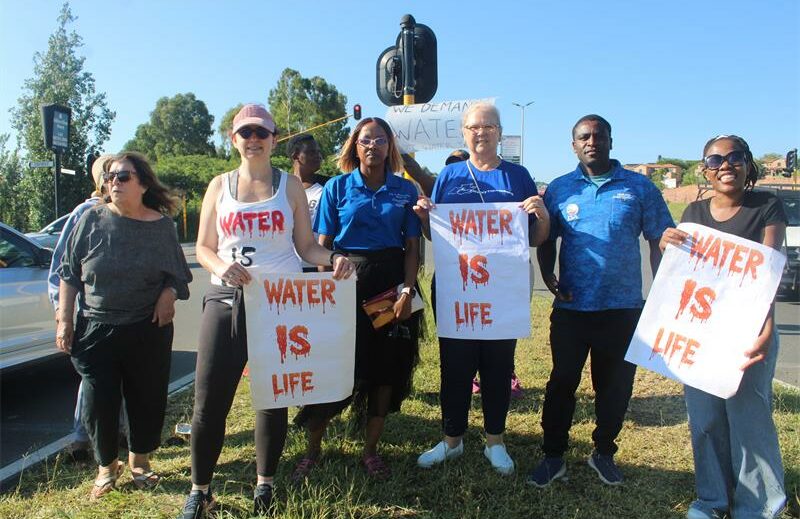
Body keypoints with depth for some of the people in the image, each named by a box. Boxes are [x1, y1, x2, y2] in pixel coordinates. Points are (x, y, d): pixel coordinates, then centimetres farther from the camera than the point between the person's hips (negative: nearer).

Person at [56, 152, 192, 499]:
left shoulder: (161, 226, -1)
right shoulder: (92, 220, -1)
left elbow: (177, 274, 9)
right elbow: (69, 273, 3)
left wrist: (168, 294, -11)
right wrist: (64, 320, 1)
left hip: (148, 330, 0)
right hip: (96, 328, 0)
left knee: (148, 400, 9)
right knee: (98, 403, 5)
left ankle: (139, 461, 34)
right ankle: (107, 467, 29)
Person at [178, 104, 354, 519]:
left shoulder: (290, 185, 7)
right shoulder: (220, 185, 10)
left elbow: (306, 246, 5)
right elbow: (203, 248, 9)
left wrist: (333, 259, -16)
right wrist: (220, 265, -14)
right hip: (226, 299, 1)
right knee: (209, 400, -1)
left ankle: (265, 485, 27)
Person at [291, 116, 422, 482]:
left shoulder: (405, 190, 5)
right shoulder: (337, 187, 2)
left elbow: (412, 247, 4)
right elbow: (322, 244, 1)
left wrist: (407, 290, -8)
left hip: (391, 283, 2)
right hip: (345, 282, -1)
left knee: (386, 367, 7)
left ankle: (371, 450, 24)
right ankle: (313, 449, 19)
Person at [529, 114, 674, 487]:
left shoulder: (639, 187, 2)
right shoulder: (559, 189, 4)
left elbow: (658, 242, 5)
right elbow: (545, 241, 9)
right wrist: (548, 277, -7)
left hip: (623, 308, 0)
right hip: (571, 307, 0)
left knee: (615, 387, 13)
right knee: (562, 383, 7)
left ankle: (604, 453, 33)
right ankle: (553, 456, 22)